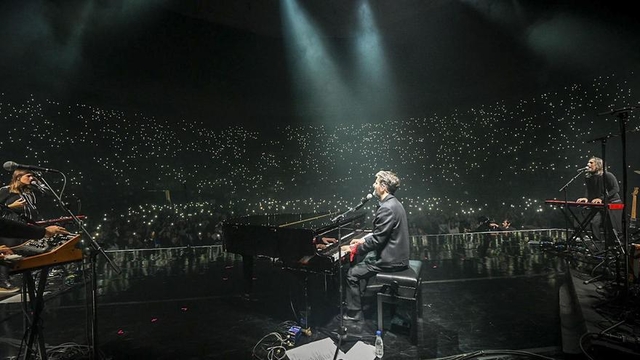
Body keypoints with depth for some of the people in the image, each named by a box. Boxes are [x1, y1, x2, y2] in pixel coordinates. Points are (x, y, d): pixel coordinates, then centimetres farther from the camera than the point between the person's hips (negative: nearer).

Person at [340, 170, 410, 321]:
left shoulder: (387, 208, -24)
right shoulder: (393, 203, 8)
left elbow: (377, 240, -24)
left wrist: (354, 249, -13)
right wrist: (362, 240, 12)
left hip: (390, 259, -10)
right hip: (395, 253, 10)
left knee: (352, 274, -3)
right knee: (360, 264, 22)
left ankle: (354, 313, 13)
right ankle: (358, 302, 32)